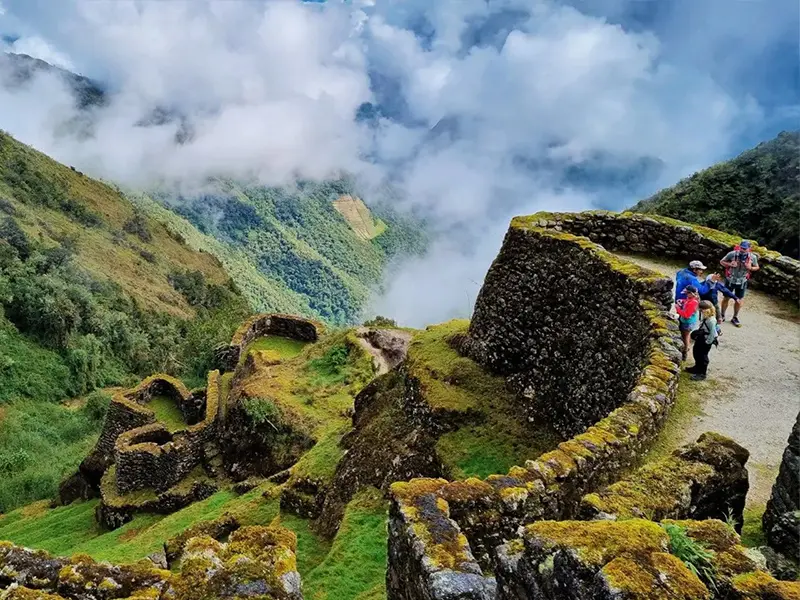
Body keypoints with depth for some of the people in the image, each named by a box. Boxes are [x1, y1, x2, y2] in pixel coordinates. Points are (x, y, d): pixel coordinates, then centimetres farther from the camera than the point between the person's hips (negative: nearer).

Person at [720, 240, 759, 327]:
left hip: (742, 282, 1)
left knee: (739, 300, 10)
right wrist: (730, 264, -26)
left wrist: (750, 268, -20)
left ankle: (735, 318, 29)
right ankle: (722, 315, 31)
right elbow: (722, 262, -7)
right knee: (726, 298, 11)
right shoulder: (732, 254, -21)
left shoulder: (753, 257, -15)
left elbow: (757, 267, 2)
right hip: (730, 280, -1)